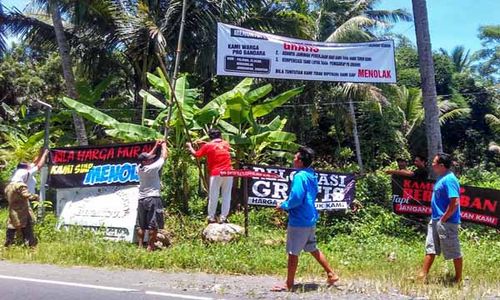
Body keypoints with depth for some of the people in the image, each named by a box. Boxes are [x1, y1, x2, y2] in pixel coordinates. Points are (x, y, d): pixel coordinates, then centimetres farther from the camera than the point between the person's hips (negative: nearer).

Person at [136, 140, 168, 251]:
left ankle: (140, 246, 13)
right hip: (153, 198, -7)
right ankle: (150, 247, -4)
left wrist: (156, 146, 24)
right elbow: (163, 157, -2)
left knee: (141, 225, 11)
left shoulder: (139, 168, 4)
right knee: (153, 225, -4)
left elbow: (147, 156, 22)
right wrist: (163, 145, 13)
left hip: (142, 199, 7)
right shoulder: (152, 168, -13)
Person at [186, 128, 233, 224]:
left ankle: (211, 217, 12)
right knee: (226, 196, 7)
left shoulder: (208, 146, 2)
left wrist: (190, 146, 29)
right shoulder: (226, 144, 13)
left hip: (216, 174, -3)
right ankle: (223, 217, 6)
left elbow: (196, 154, 11)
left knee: (213, 196, 6)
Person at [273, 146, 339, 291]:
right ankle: (331, 274, 25)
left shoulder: (300, 176, -19)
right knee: (312, 249, 21)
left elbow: (296, 199, -26)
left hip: (299, 221, -9)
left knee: (293, 253, 3)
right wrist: (288, 206, 17)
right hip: (310, 219, 9)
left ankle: (289, 284, 13)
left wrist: (283, 206, -8)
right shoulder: (312, 175, 9)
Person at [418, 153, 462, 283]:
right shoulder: (442, 178, 11)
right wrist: (436, 218, 16)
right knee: (430, 248, 12)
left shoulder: (449, 180, -19)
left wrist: (444, 219, -18)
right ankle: (423, 275, 18)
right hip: (435, 220, 10)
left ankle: (458, 278, 18)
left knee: (454, 251, 5)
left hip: (447, 222, -10)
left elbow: (455, 202, -25)